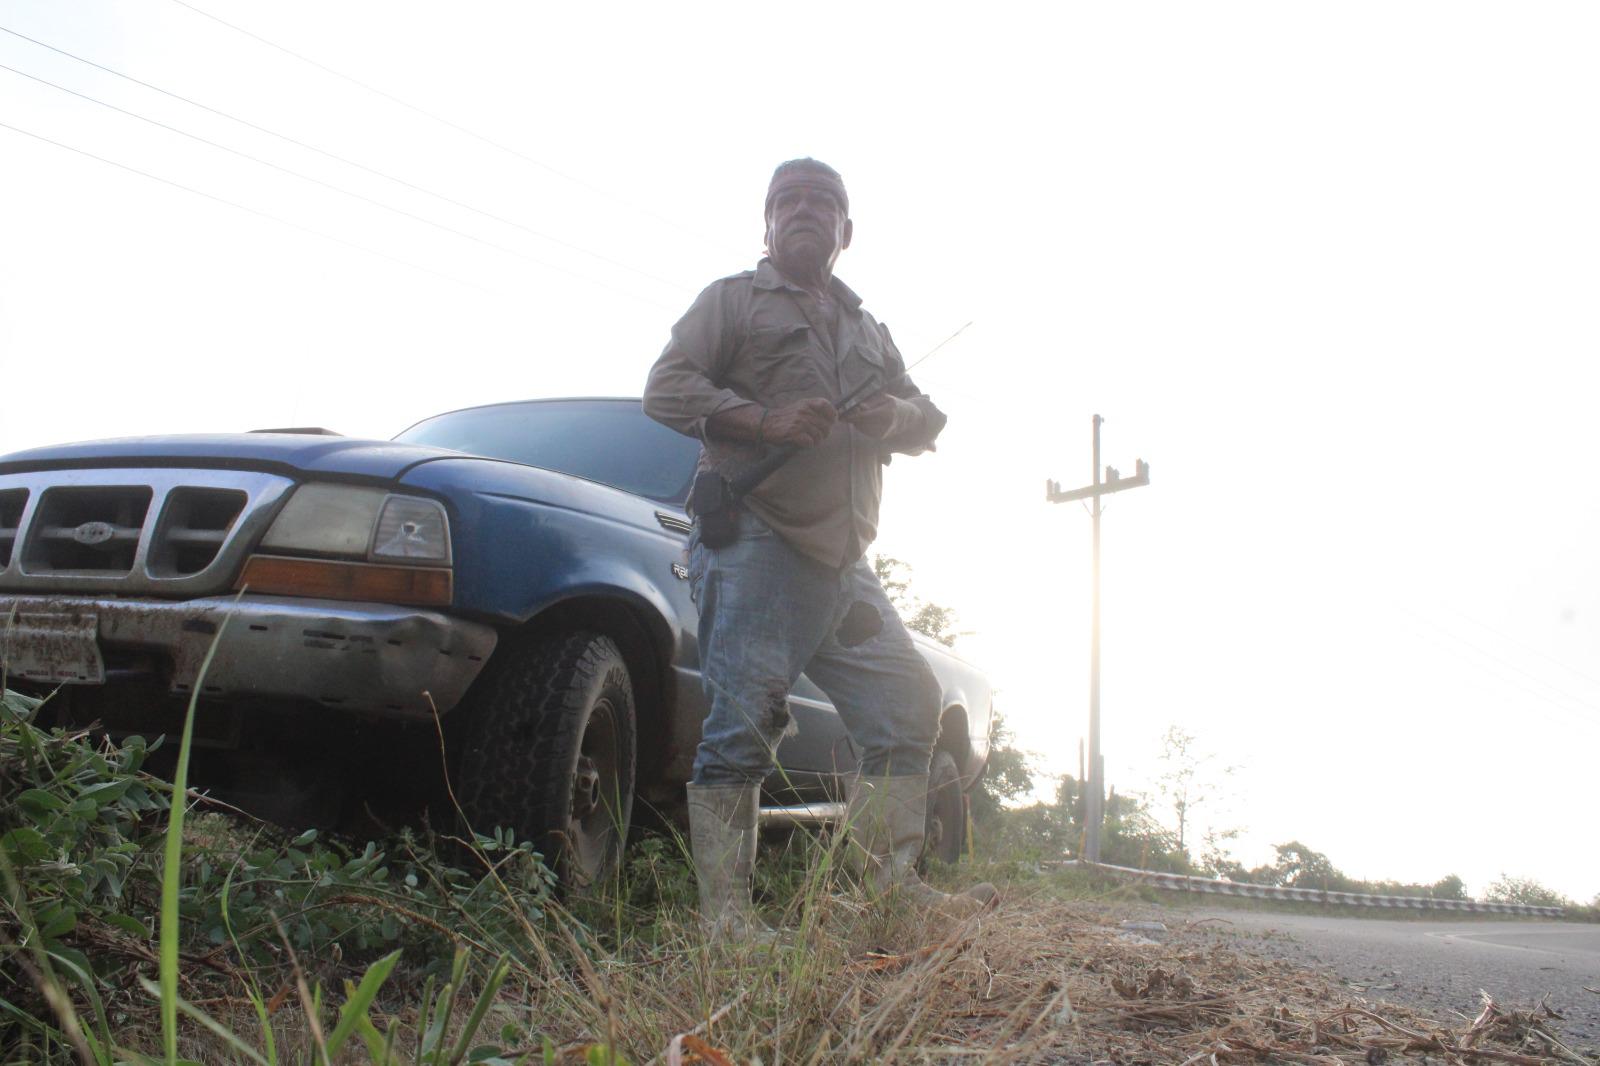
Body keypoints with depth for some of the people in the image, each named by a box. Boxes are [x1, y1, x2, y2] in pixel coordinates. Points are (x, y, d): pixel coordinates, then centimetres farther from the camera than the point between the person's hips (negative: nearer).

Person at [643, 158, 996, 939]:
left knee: (909, 707, 2)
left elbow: (927, 422, 26)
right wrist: (764, 420, -17)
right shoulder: (733, 299, 10)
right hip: (755, 546, -6)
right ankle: (725, 913, -8)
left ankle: (893, 883, 10)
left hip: (844, 561, 7)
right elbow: (666, 387, -2)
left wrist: (896, 414, 0)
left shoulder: (868, 330, 28)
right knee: (741, 727, -12)